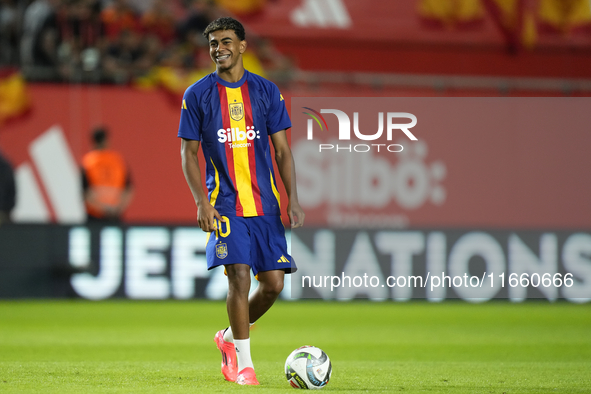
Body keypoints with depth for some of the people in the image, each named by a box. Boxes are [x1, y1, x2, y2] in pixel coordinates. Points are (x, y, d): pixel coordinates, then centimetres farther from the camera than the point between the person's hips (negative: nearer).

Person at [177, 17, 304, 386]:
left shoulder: (266, 91, 6)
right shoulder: (197, 95, 2)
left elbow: (282, 150, 7)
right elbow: (189, 152, 3)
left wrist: (293, 199, -2)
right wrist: (202, 201, -9)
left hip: (266, 203, 3)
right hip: (225, 202, -3)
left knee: (274, 282, -2)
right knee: (239, 276, -14)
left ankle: (231, 337, 24)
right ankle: (243, 362, -2)